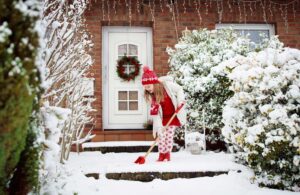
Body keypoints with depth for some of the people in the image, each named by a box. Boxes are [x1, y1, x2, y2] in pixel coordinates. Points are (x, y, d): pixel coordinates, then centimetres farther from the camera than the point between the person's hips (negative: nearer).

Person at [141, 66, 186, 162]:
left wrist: (180, 101, -21)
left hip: (174, 115, -3)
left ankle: (167, 153, 11)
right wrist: (158, 125, -24)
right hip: (162, 117, 3)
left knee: (169, 134, -4)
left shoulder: (167, 85, -22)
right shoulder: (151, 96, -13)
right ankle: (162, 154, 12)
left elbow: (179, 90, -6)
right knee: (161, 134, -1)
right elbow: (154, 112, -17)